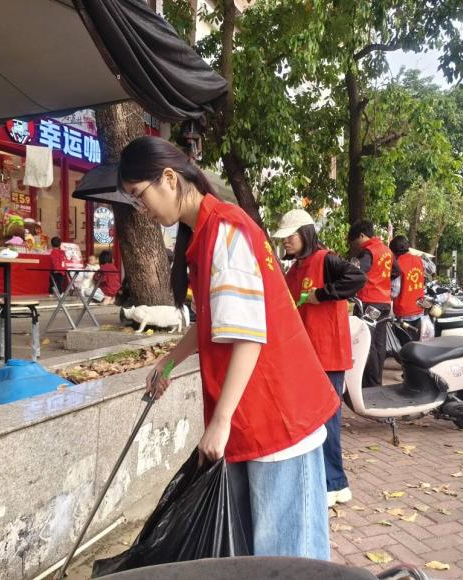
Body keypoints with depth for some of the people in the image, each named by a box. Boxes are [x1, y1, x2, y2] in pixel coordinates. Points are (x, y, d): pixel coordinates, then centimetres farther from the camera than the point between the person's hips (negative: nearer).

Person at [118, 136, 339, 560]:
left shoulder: (224, 229, -18)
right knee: (247, 531, 19)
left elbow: (249, 334, -23)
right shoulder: (202, 232, 12)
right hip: (249, 409, 10)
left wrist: (219, 420, -21)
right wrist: (169, 361, 28)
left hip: (276, 406, -9)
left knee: (283, 542, 4)